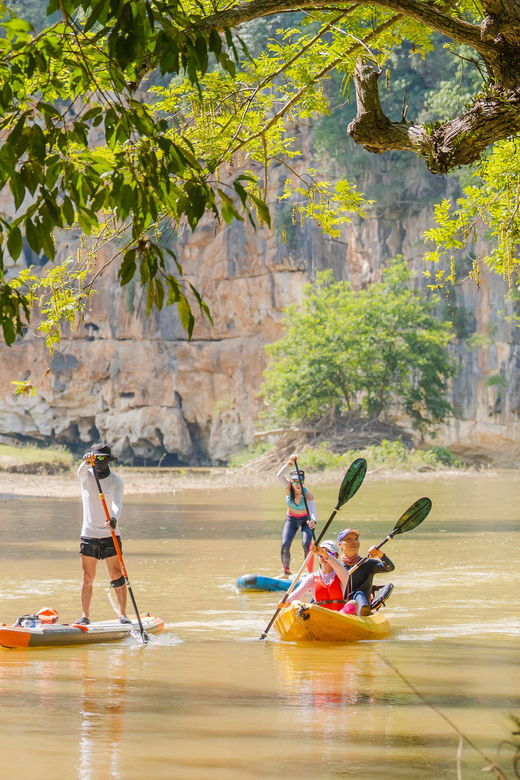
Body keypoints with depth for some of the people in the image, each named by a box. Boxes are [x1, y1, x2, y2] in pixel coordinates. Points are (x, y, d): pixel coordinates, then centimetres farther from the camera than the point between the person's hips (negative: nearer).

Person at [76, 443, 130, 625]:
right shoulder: (86, 475, 3)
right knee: (87, 578, 2)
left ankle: (123, 614, 0)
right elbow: (81, 471, -22)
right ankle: (85, 616, 7)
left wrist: (114, 518, -39)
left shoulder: (116, 481, -2)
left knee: (116, 575, -4)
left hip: (109, 535, -1)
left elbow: (117, 503, -18)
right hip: (88, 535, 1)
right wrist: (87, 462, -46)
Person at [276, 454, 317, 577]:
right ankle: (286, 570, 9)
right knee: (285, 545, -14)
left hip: (305, 521, -2)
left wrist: (313, 521, -59)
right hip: (291, 520, 2)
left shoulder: (308, 494, -25)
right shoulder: (288, 488, -20)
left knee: (306, 544, -24)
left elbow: (313, 511, -39)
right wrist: (289, 463, -46)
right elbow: (279, 475, -36)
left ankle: (310, 572, -14)